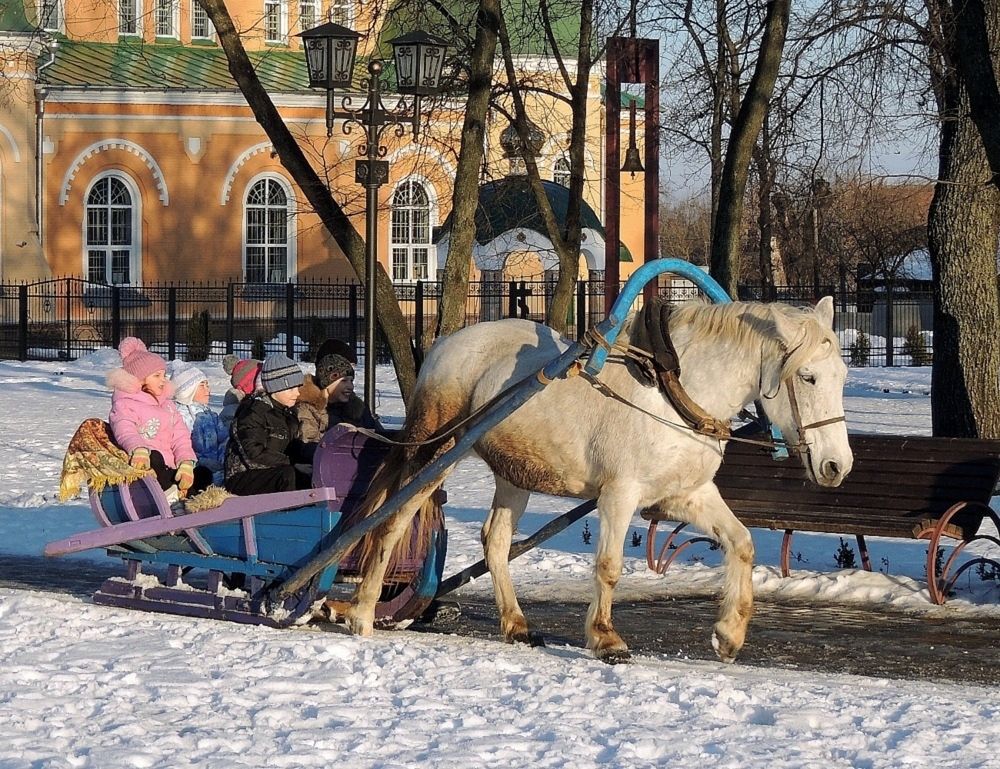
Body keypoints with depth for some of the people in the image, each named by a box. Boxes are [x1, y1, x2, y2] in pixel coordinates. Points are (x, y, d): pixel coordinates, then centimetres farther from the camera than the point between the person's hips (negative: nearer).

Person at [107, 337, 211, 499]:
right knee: (153, 457, -38)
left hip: (168, 470, 7)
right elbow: (125, 432, -20)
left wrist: (186, 464, -9)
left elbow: (180, 438, 13)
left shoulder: (167, 405, 27)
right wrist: (139, 450, -44)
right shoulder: (124, 404, 3)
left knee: (204, 474, -14)